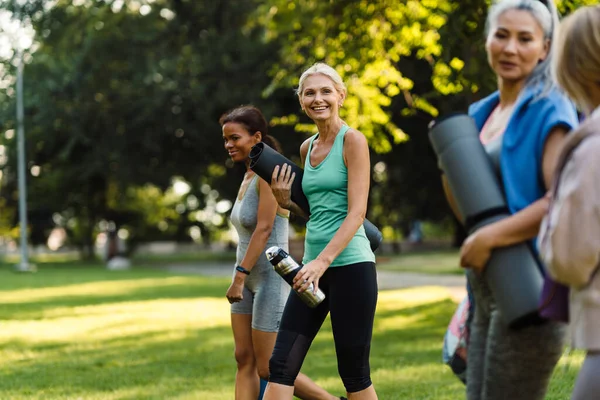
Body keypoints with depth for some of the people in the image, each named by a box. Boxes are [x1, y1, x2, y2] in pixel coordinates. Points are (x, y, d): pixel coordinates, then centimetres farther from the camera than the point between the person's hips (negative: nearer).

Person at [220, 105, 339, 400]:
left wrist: (238, 277, -25)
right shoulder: (248, 177, 11)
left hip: (271, 278, -9)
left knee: (269, 369, -5)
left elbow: (264, 229, -22)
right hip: (250, 278, 9)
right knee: (244, 361, 4)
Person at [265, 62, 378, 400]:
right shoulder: (307, 148, 15)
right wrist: (286, 201, 6)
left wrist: (323, 260, -24)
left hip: (350, 263, -7)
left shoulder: (353, 140, -6)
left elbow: (357, 211, -14)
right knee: (281, 365, -1)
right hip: (314, 265, 7)